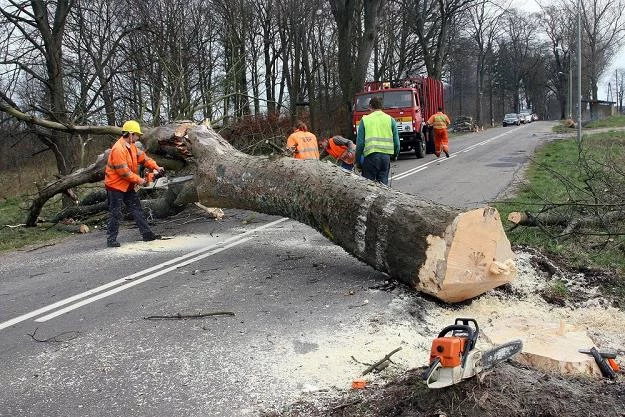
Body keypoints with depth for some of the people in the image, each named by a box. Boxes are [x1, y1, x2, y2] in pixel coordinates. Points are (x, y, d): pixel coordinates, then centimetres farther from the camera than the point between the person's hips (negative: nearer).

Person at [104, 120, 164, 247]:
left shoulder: (131, 146, 6)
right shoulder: (118, 149, -24)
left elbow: (143, 157, 8)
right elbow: (123, 171, -26)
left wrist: (156, 167, -4)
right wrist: (138, 180, -17)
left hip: (128, 186, 9)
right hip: (116, 185, -9)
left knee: (137, 209, 10)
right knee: (115, 214, -3)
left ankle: (147, 234, 14)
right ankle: (111, 239, 5)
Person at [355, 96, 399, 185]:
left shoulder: (365, 120, 3)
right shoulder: (390, 119, 8)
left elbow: (360, 142, 2)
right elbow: (396, 140, 8)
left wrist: (357, 161, 9)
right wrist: (395, 154, 25)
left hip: (371, 155, -2)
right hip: (386, 155, 2)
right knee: (383, 183, 9)